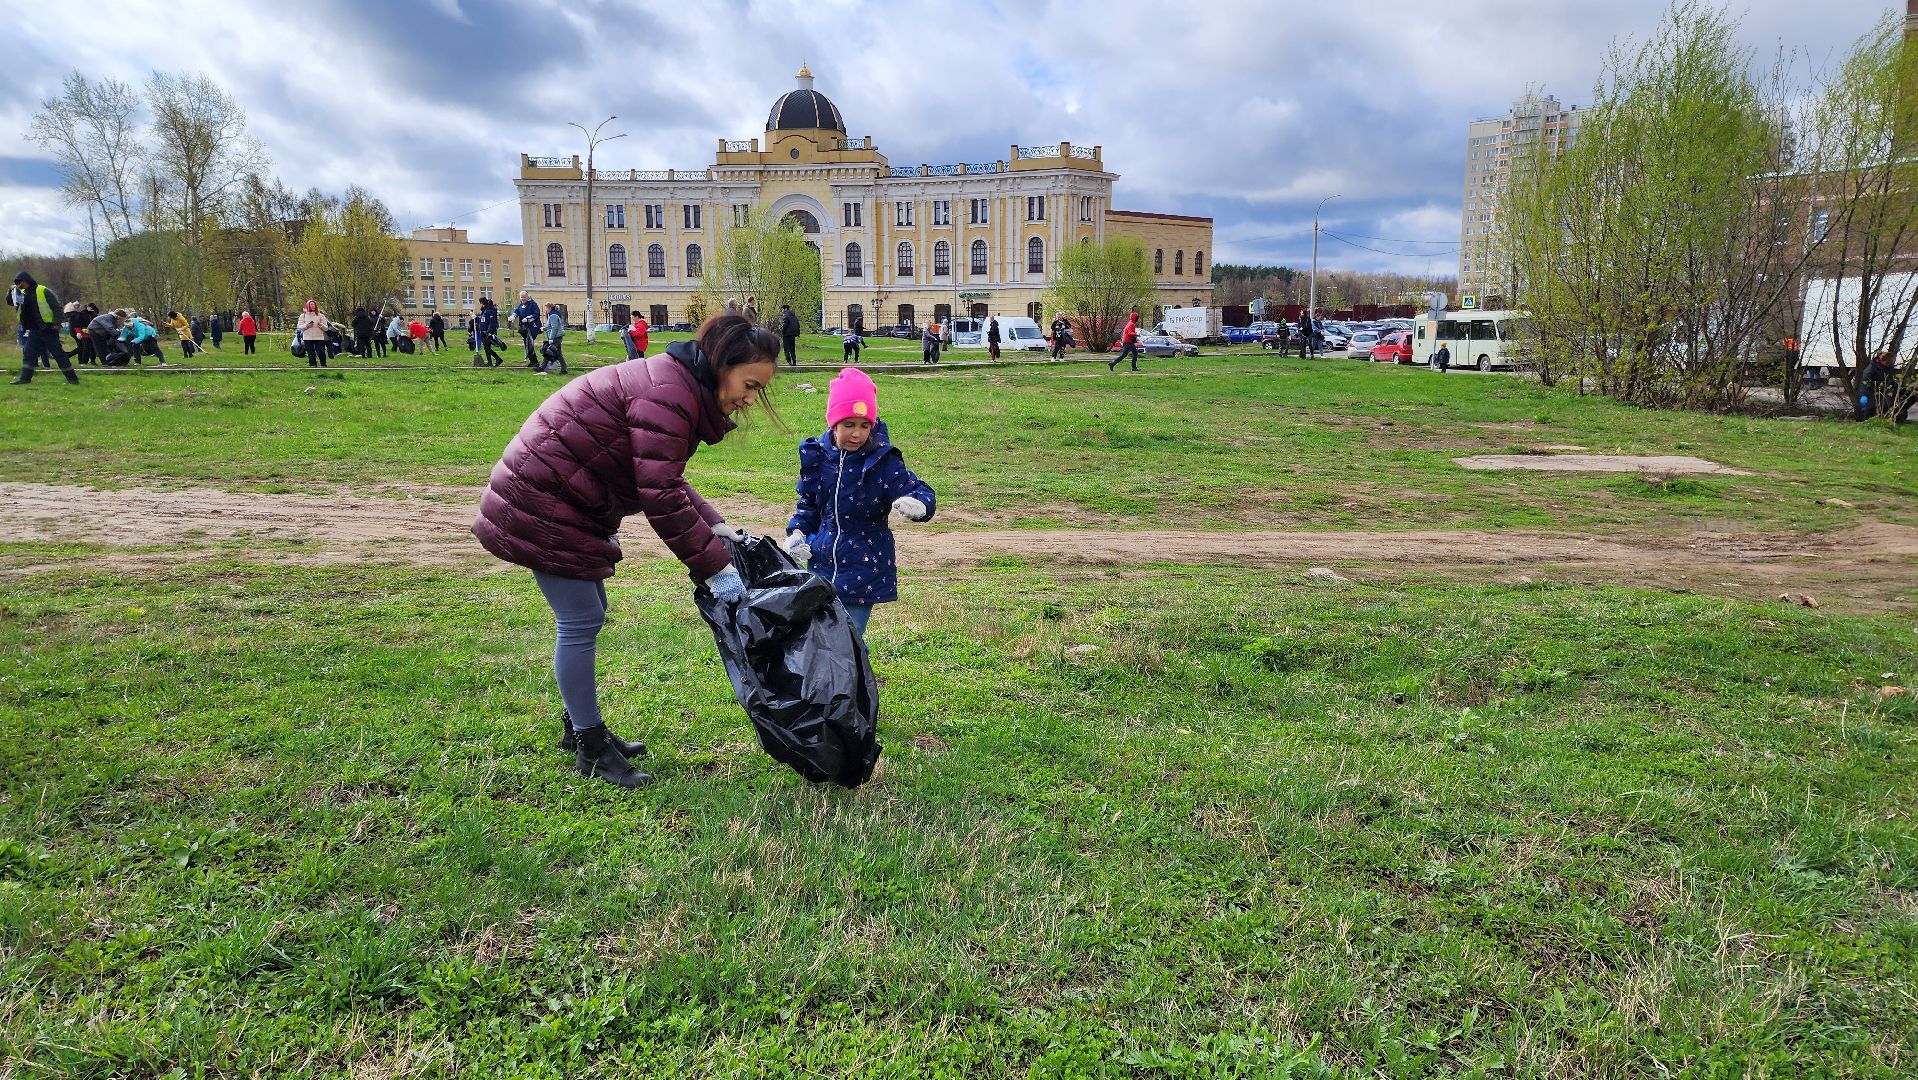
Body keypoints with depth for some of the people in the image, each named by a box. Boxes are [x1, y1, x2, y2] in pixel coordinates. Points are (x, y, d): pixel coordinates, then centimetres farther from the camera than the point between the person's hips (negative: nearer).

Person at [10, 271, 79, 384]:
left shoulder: (43, 291, -8)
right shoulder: (23, 294, 14)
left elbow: (56, 306, -11)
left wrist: (57, 322, -17)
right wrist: (13, 291, 2)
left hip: (49, 328, -7)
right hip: (34, 330, 7)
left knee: (58, 353, -5)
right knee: (28, 352, 3)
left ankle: (72, 378, -1)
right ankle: (24, 377, 7)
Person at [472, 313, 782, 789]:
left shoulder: (677, 384, 8)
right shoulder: (668, 394, -25)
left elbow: (666, 480, 13)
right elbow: (662, 498, -27)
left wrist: (717, 527, 2)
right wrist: (713, 567, -21)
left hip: (564, 498, 11)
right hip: (540, 505, -11)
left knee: (587, 616, 16)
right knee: (581, 622, -5)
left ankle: (580, 727, 30)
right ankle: (590, 749, 8)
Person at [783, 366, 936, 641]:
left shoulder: (882, 460, -12)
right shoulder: (817, 456, 0)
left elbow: (924, 494, -18)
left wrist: (917, 504, -41)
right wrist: (798, 532, 0)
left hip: (865, 571, -4)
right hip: (822, 566, 5)